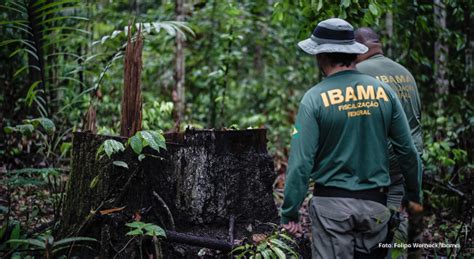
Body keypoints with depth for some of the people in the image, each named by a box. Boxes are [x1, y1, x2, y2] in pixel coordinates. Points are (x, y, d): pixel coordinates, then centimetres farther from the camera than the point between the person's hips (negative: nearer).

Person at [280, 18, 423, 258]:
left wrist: (290, 213, -6)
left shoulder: (315, 98, -10)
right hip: (375, 203, 4)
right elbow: (407, 149, 5)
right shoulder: (384, 91, 0)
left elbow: (301, 161, -13)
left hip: (332, 204, -3)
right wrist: (414, 194, 19)